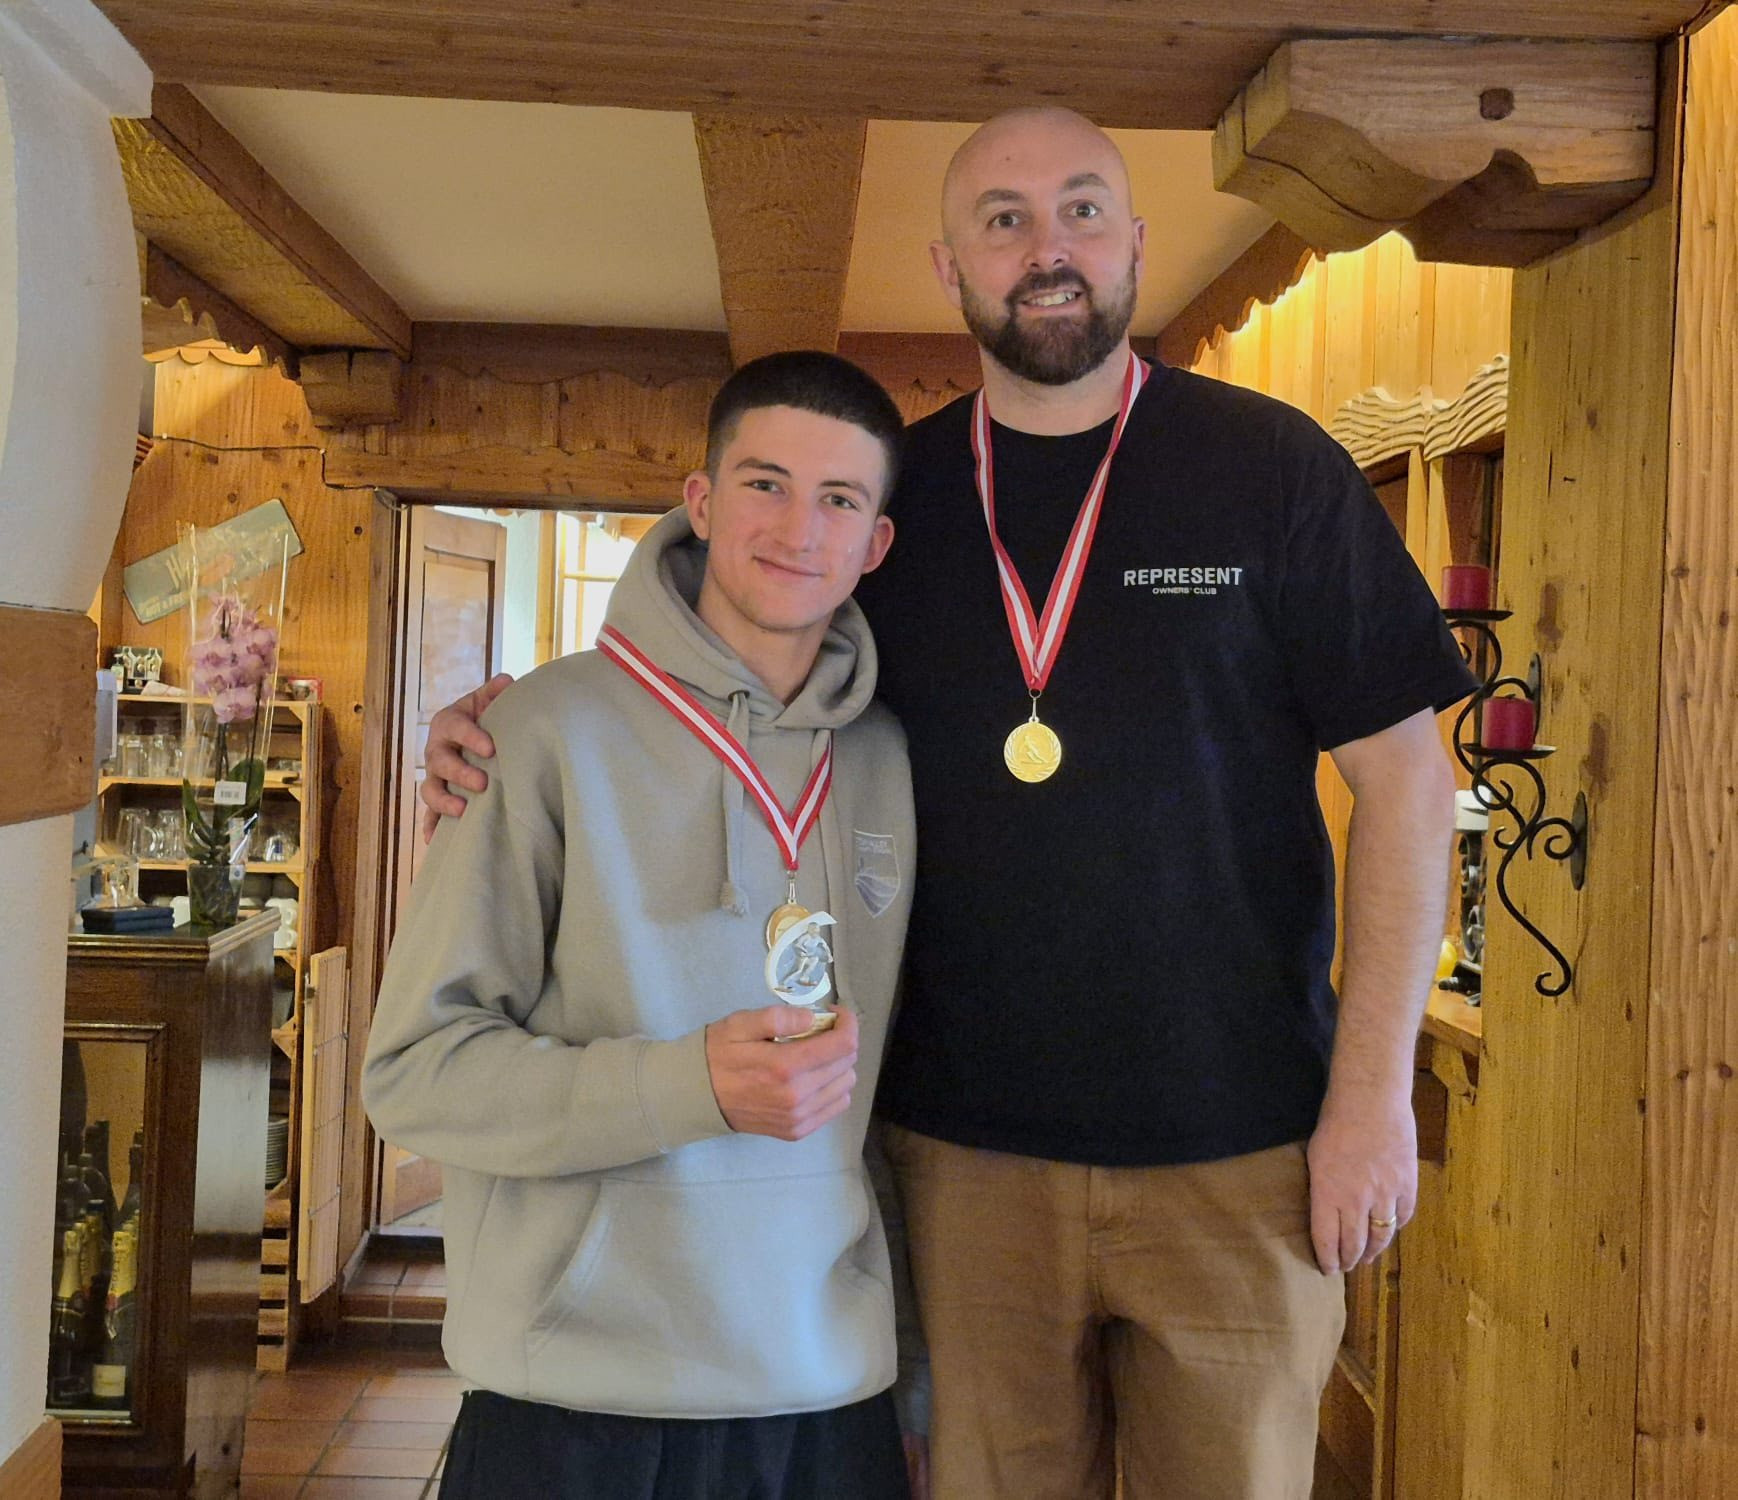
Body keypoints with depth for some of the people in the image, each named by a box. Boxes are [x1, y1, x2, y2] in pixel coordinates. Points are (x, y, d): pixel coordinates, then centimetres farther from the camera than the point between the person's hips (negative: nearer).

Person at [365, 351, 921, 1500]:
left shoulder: (890, 759, 3)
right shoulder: (554, 728, -9)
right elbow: (416, 1070, -11)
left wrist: (915, 1372, 14)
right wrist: (693, 1085, -23)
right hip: (576, 1402, -3)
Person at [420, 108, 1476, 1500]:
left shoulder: (1271, 467, -1)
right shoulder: (889, 496, 5)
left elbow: (1402, 776, -2)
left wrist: (1375, 1088, -8)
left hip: (1236, 1149, -1)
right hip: (965, 1146, 2)